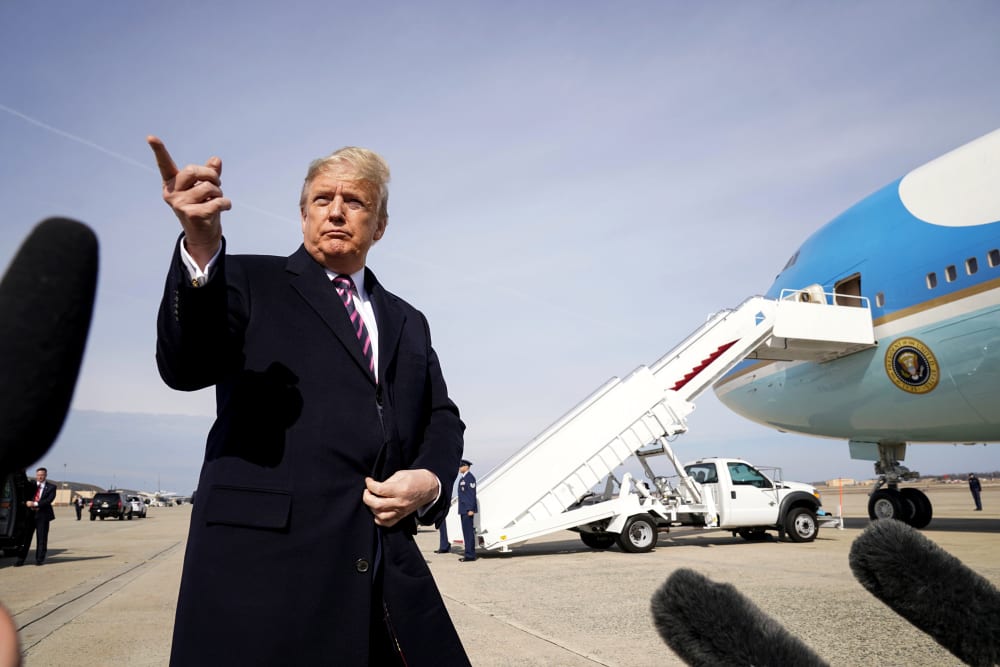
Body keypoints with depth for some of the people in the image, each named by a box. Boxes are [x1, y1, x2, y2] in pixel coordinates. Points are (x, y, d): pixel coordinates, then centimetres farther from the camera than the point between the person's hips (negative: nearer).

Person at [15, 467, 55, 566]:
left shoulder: (51, 487, 4)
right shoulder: (30, 485, 12)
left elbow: (49, 500, -9)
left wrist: (35, 504, -17)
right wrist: (27, 503, -13)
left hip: (42, 515, -2)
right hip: (29, 514, 2)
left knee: (42, 538, 1)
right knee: (25, 537, 1)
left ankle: (39, 559, 10)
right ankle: (20, 559, 8)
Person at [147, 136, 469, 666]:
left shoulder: (409, 323, 18)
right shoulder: (250, 282, 5)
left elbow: (443, 419, 18)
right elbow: (186, 368, -11)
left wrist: (430, 481, -4)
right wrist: (200, 248, -28)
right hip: (262, 563, -4)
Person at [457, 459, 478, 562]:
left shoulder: (470, 477, -10)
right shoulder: (462, 478, 19)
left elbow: (472, 494, -16)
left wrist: (471, 509, -20)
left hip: (468, 509, -10)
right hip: (463, 509, 10)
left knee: (469, 531, -9)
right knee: (466, 531, 10)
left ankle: (470, 554, -6)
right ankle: (469, 554, 14)